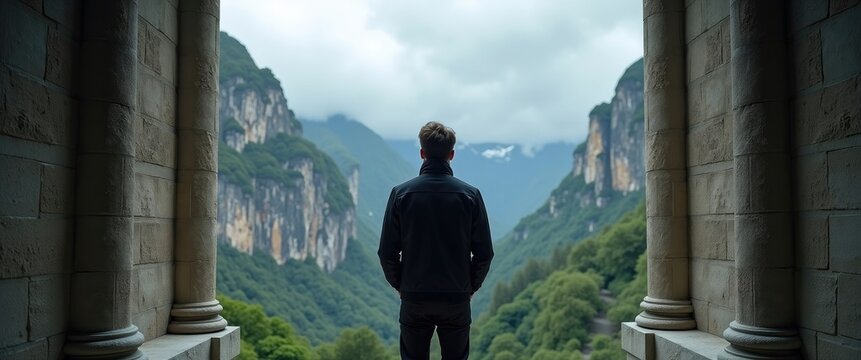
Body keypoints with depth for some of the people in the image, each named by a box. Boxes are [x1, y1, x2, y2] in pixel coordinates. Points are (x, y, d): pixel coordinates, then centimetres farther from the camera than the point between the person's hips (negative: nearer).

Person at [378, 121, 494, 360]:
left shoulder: (401, 193, -7)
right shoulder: (470, 195, -6)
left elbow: (387, 253, -5)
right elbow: (484, 253, -4)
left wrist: (399, 285, 11)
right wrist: (471, 287, 11)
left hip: (414, 299, 0)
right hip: (457, 300, 0)